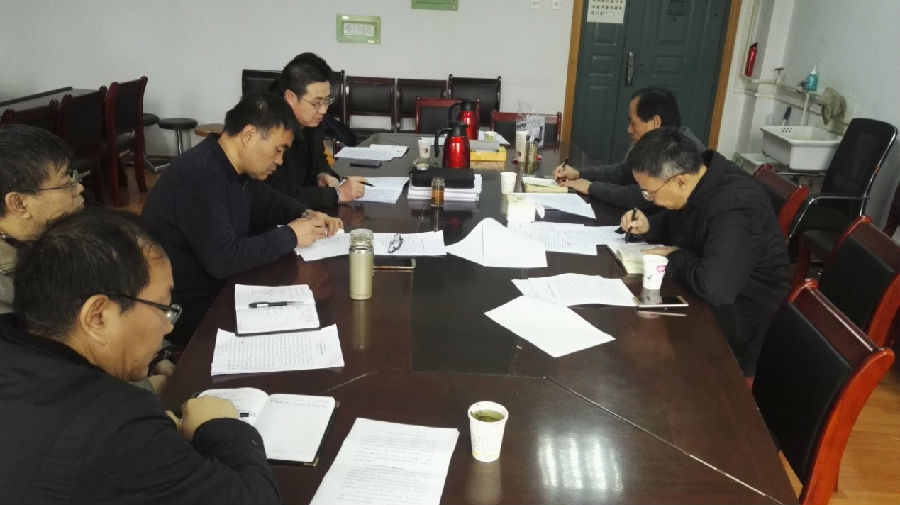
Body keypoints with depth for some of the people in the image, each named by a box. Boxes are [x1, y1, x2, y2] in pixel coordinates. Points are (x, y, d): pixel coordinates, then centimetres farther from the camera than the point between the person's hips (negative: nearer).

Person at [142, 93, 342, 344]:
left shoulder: (233, 165, 2)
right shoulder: (200, 176, -28)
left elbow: (265, 200, 20)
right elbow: (223, 260, -32)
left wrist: (305, 214, -1)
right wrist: (290, 235, -22)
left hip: (220, 285, 9)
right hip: (187, 309, -9)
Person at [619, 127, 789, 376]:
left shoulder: (736, 206, -32)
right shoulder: (697, 178, -5)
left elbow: (714, 287, -40)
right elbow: (674, 224, 15)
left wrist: (677, 258, -21)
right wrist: (648, 226, -7)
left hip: (736, 319, -8)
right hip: (702, 300, 8)